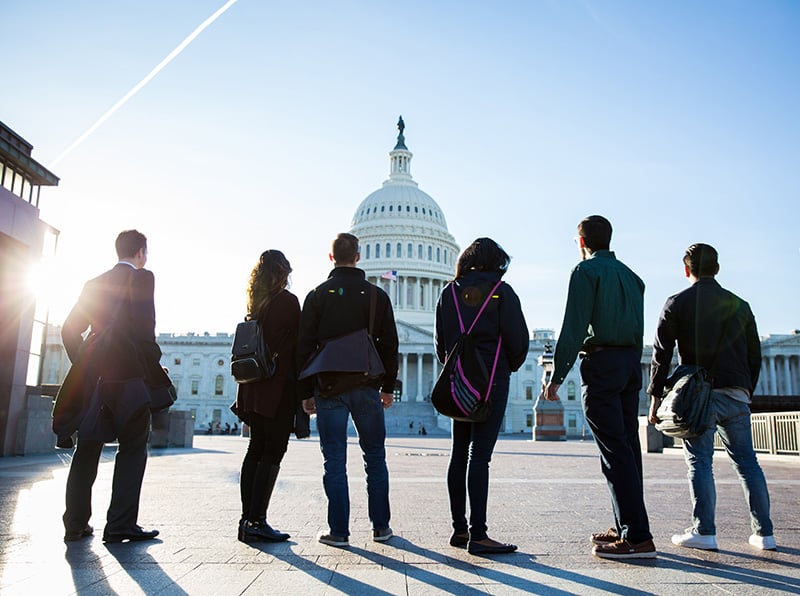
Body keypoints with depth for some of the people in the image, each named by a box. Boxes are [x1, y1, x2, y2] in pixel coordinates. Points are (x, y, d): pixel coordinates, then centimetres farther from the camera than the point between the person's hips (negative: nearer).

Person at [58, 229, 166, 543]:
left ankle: (76, 523, 17)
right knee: (133, 448, 1)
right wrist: (155, 371, -9)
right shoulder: (142, 278, -4)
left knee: (87, 449, 13)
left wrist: (82, 365, 21)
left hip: (93, 376, 6)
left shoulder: (95, 283, 15)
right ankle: (121, 524, 0)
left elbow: (70, 329, 13)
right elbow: (144, 328, -15)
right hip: (129, 375, -6)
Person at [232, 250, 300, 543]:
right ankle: (256, 521, -3)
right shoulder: (288, 301, -8)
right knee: (272, 453, -3)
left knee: (256, 450, 12)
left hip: (254, 389, 8)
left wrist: (246, 392, 17)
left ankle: (247, 519, 16)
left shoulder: (255, 302, 12)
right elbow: (297, 345, -9)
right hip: (279, 389, -7)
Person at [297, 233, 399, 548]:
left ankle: (339, 531, 7)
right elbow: (389, 344, 4)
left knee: (335, 460, 4)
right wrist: (388, 387, 12)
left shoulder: (317, 295, 2)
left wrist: (306, 392, 6)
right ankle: (381, 526, 16)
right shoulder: (377, 295, 4)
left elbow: (304, 347, 0)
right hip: (366, 387, 1)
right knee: (375, 457, 11)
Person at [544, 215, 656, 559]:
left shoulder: (586, 270, -4)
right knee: (628, 446, 10)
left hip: (601, 363, -8)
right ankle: (626, 527, 17)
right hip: (631, 362, 8)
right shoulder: (631, 276, 19)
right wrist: (631, 369, 18)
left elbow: (573, 327, -13)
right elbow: (639, 327, 16)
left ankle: (637, 537, -8)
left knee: (615, 450, -8)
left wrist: (557, 376, -12)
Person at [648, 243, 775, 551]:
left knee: (699, 461, 0)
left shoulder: (677, 303, 1)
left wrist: (655, 395, 2)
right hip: (736, 394, 4)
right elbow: (755, 355, 16)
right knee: (746, 461, 11)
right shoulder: (739, 305, 14)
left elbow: (662, 353, -3)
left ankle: (703, 531, -3)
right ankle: (764, 532, 14)